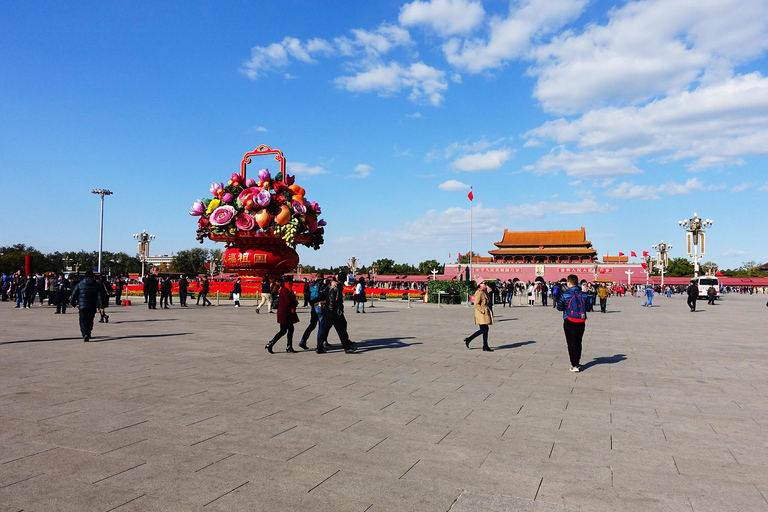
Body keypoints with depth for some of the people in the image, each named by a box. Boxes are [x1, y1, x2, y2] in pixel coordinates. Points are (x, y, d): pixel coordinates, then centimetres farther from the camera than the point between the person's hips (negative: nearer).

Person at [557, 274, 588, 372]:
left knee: (571, 343, 1)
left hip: (569, 322, -4)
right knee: (578, 343, 16)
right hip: (581, 322, 4)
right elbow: (586, 307, 7)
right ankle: (577, 362, 27)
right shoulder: (583, 294, 0)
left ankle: (575, 365, -4)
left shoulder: (565, 294, -11)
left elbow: (559, 308, -4)